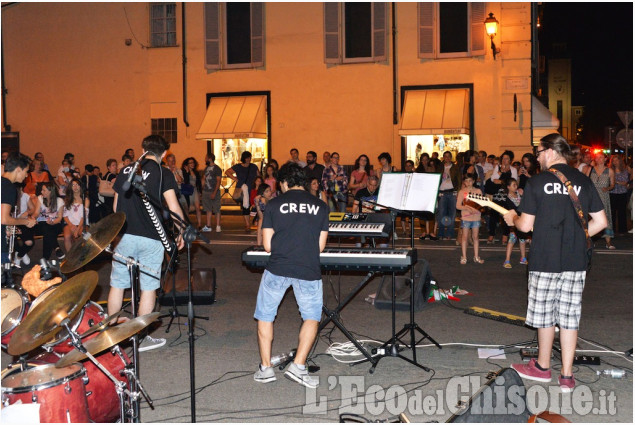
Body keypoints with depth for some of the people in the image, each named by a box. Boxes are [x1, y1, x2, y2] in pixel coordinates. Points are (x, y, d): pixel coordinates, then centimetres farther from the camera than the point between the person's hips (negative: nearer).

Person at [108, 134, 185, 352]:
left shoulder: (126, 170, 10)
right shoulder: (163, 174, -4)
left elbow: (116, 205, 16)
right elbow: (173, 207, -12)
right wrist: (181, 232, 1)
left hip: (124, 235, 4)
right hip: (150, 238, -4)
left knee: (117, 285, 12)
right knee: (148, 287, 5)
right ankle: (142, 338, 11)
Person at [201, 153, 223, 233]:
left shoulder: (217, 169, -7)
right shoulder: (206, 168, 15)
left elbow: (218, 181, -11)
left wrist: (214, 193, -19)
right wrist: (202, 191, 11)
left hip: (214, 192, -7)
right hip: (206, 192, 7)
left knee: (217, 210, -3)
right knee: (208, 210, 9)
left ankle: (218, 226, 1)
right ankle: (208, 226, 13)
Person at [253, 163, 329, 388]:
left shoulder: (274, 204, 4)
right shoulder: (320, 206, 8)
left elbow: (267, 245, 3)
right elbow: (320, 246, 9)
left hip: (278, 268, 0)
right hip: (309, 270, 1)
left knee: (265, 316, 17)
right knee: (312, 317, 17)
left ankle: (266, 368, 17)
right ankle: (298, 366, 7)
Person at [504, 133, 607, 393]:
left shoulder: (537, 182, -7)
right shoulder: (583, 181, 5)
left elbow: (526, 225, -7)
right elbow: (600, 222, 5)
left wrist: (513, 218, 14)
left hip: (545, 260, -3)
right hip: (576, 261, 3)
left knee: (544, 314, 11)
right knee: (570, 317, 8)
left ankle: (542, 367, 26)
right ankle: (567, 376, 11)